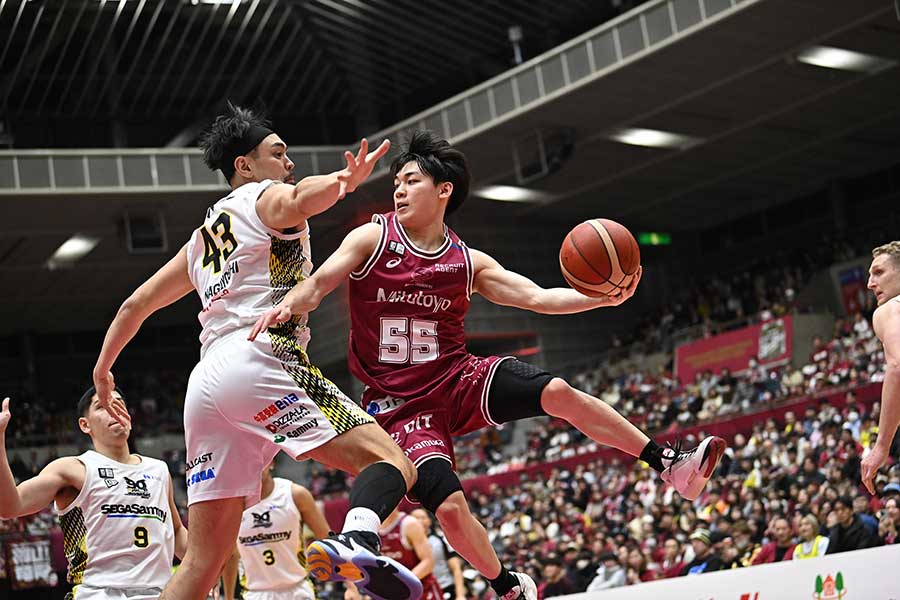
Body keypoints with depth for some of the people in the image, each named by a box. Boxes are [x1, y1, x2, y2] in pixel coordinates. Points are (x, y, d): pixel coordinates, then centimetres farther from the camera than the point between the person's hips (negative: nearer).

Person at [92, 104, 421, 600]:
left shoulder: (203, 235, 32)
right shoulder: (265, 196, 11)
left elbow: (137, 303, 37)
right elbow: (299, 201, -17)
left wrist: (102, 370, 46)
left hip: (205, 383, 8)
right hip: (261, 361, -8)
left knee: (203, 559, 5)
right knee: (391, 463, -17)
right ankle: (357, 542, -49)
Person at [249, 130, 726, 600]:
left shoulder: (468, 262, 4)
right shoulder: (372, 239, -3)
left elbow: (538, 298, 0)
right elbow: (317, 285, -12)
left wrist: (602, 298, -16)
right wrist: (287, 306, -36)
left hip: (460, 380, 2)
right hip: (400, 404, -2)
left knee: (556, 392, -22)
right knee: (449, 506, -20)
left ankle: (670, 465, -14)